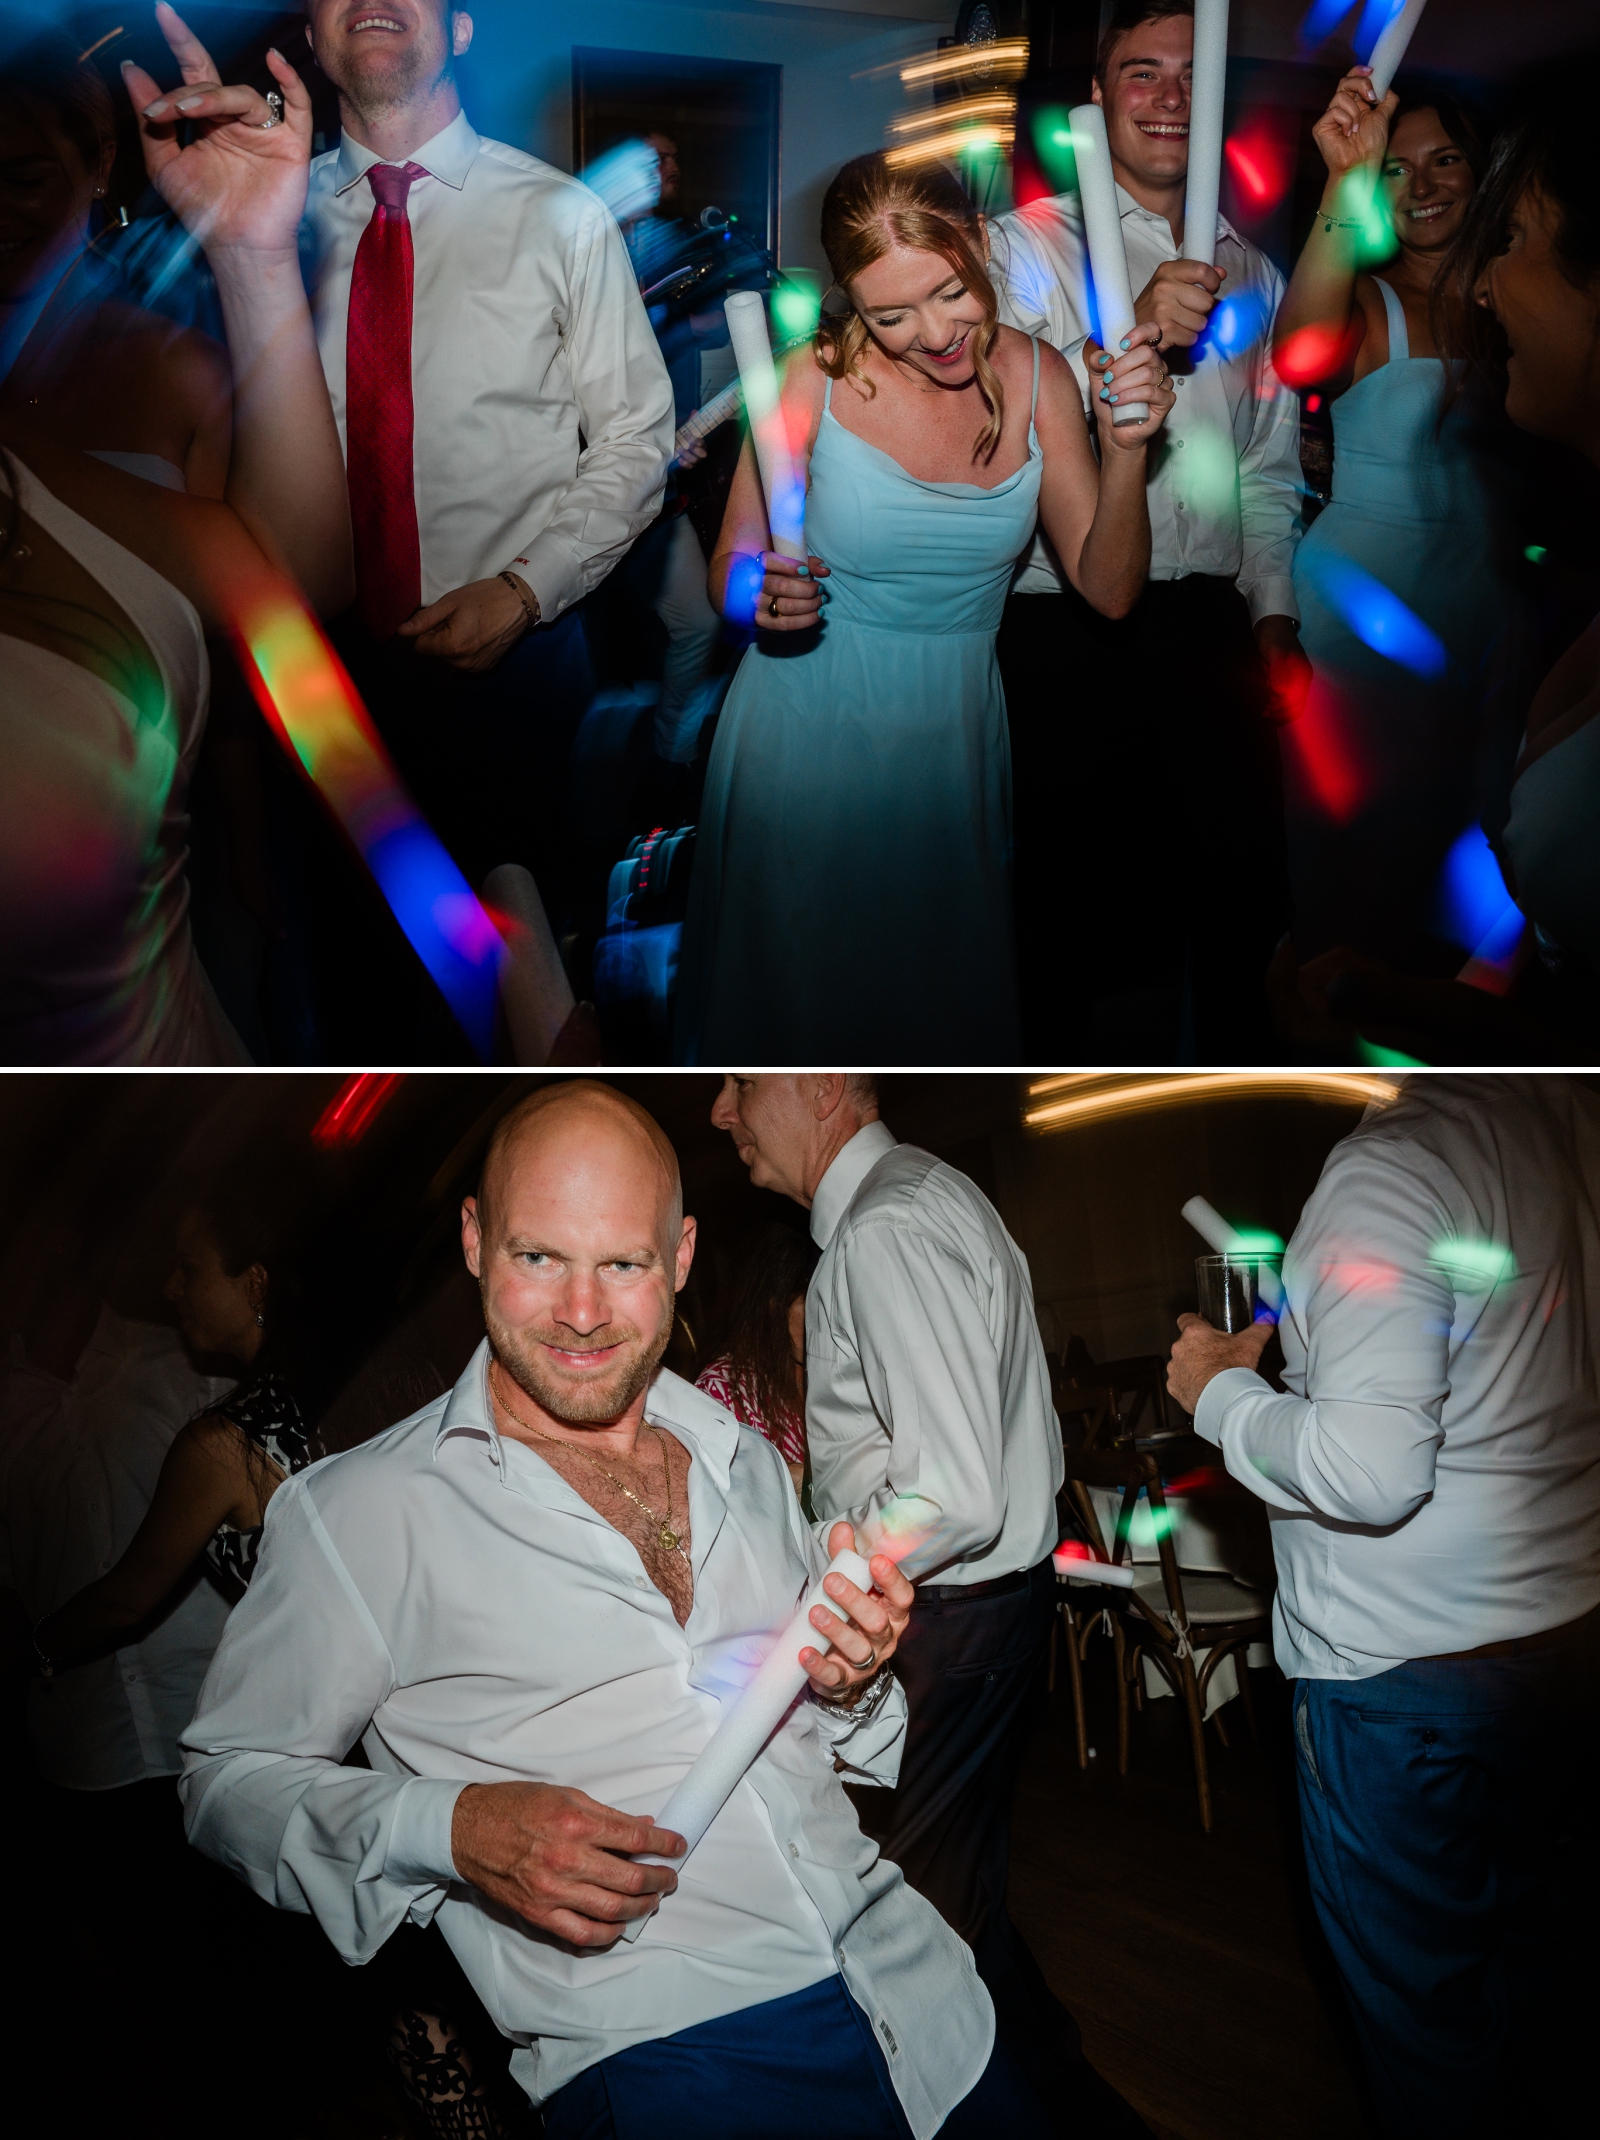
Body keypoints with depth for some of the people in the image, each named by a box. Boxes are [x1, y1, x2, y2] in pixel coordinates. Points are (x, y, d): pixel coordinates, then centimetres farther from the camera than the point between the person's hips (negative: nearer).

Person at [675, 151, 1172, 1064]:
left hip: (954, 739, 3)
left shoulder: (1036, 377, -4)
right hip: (806, 737, -3)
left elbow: (1109, 589, -2)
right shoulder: (815, 382, -14)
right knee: (792, 996, 10)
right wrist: (765, 595, -26)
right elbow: (730, 569, -4)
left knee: (943, 999, 16)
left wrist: (1126, 451, -18)